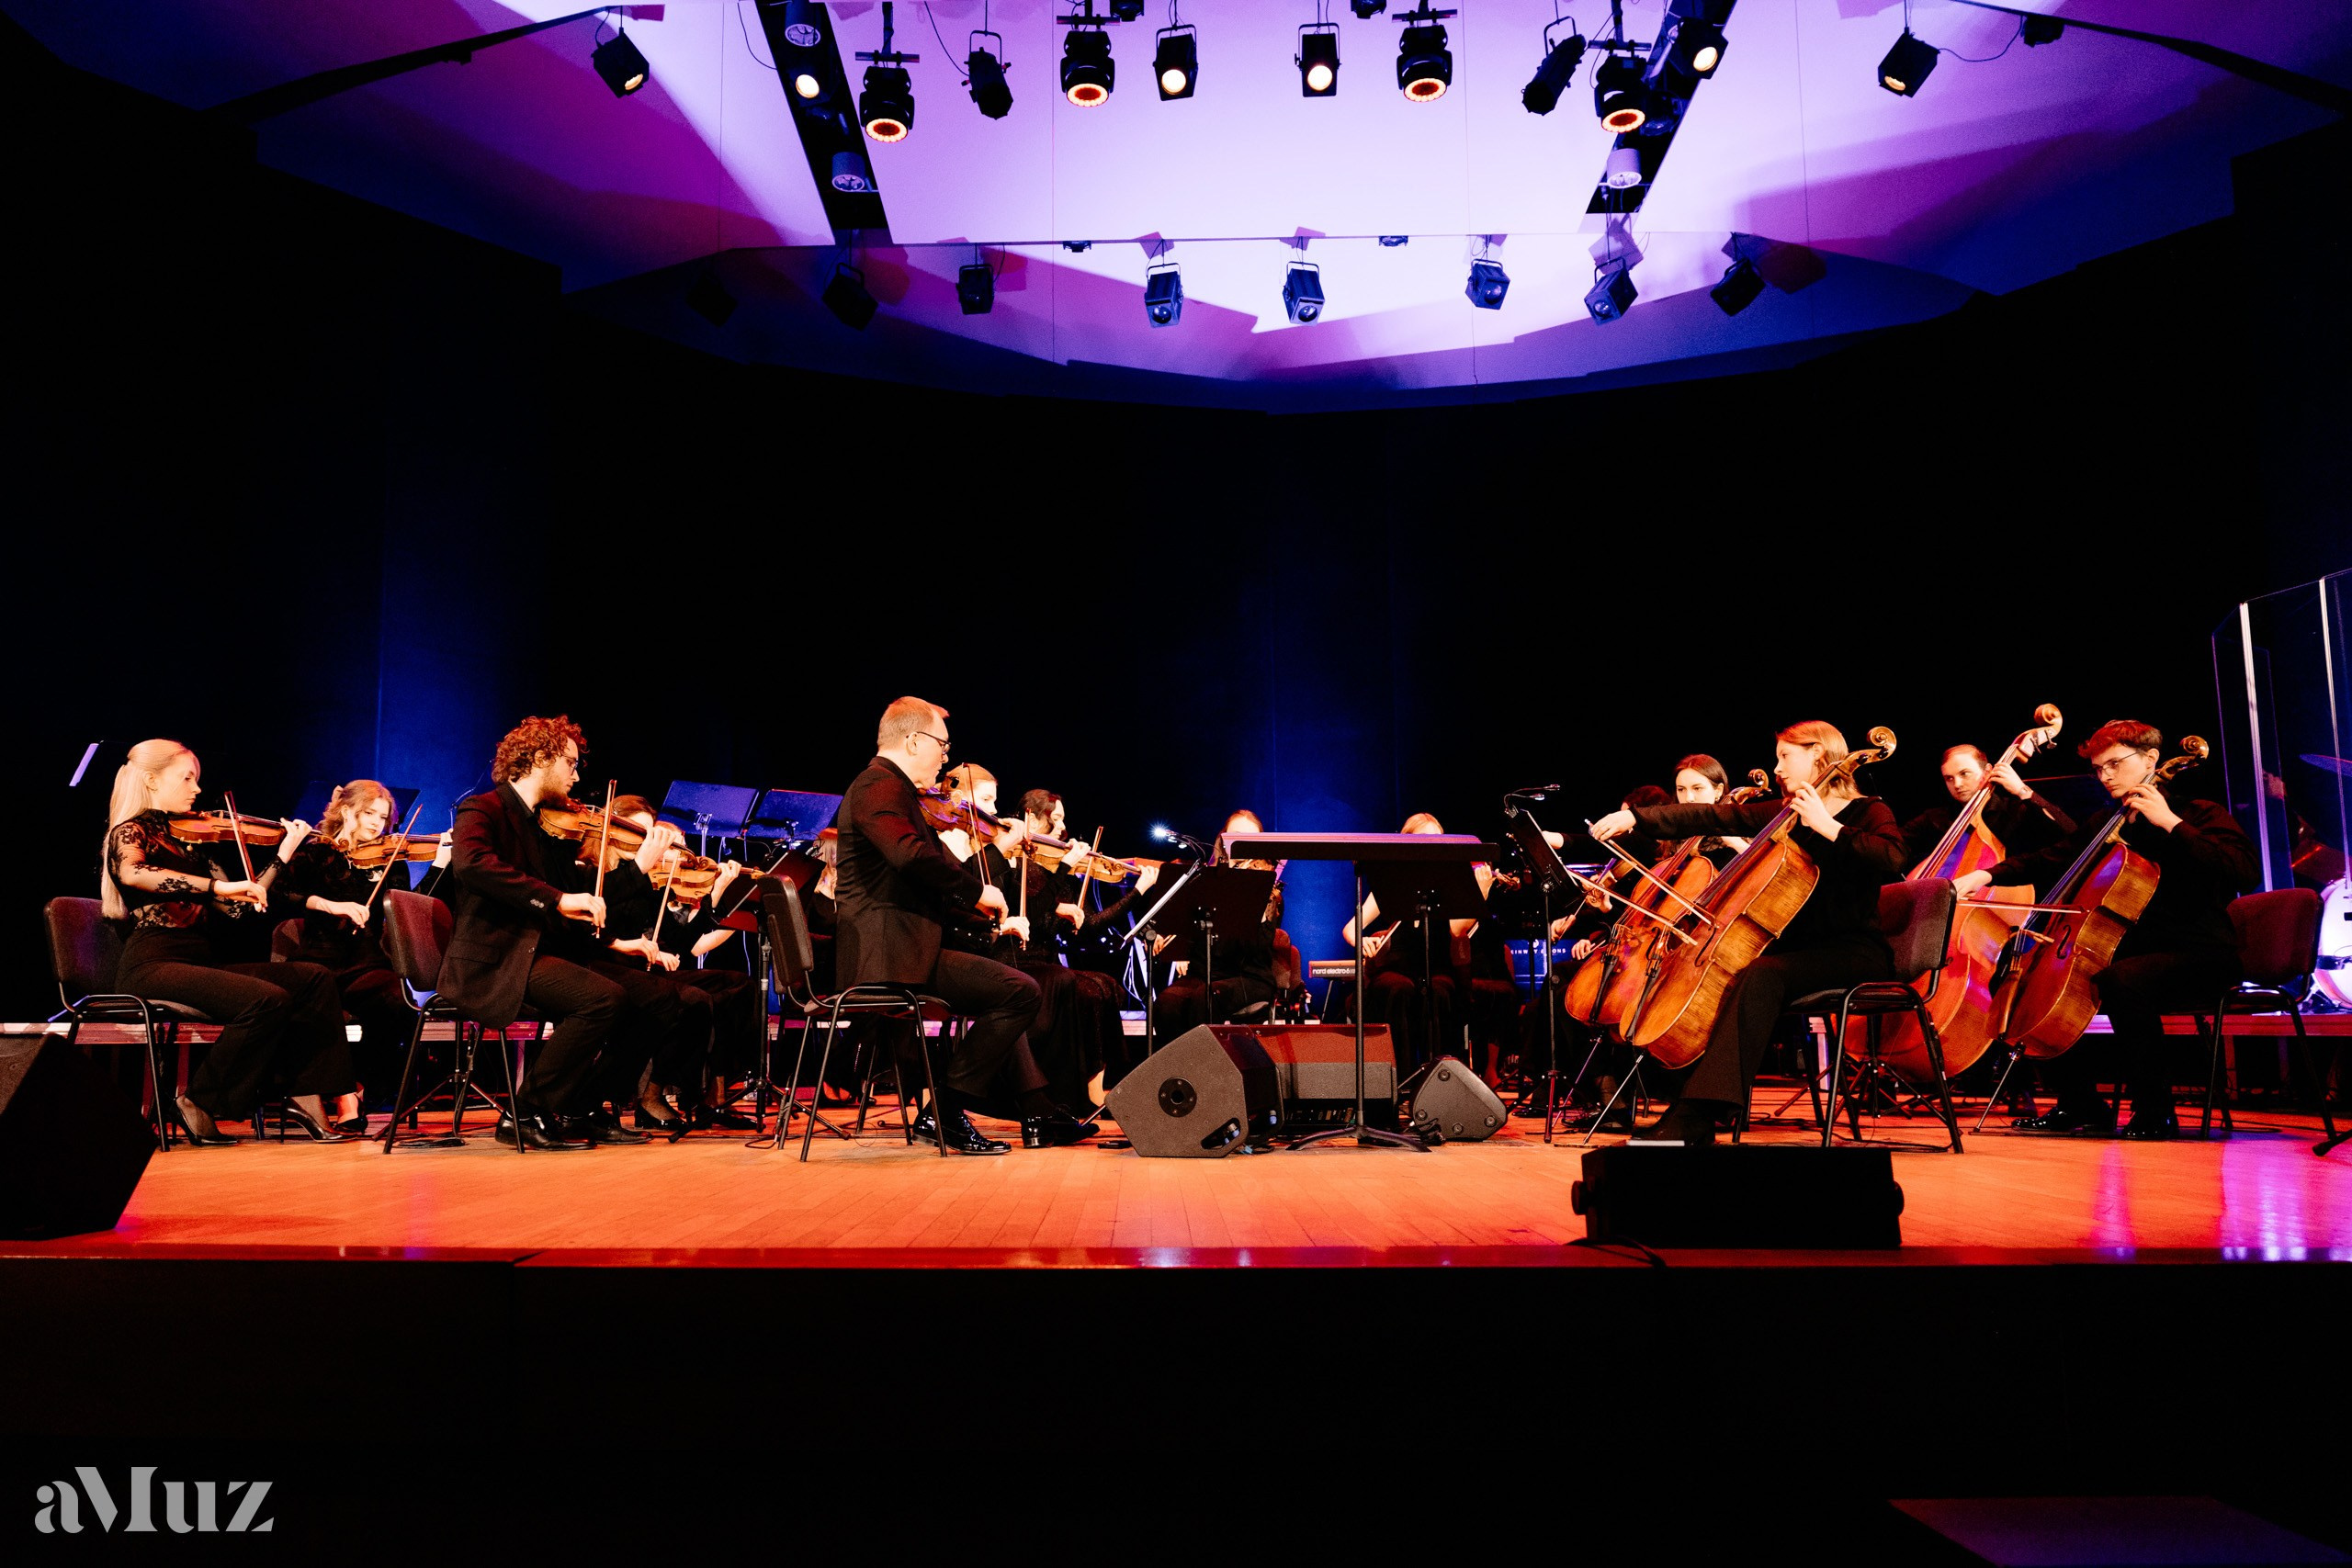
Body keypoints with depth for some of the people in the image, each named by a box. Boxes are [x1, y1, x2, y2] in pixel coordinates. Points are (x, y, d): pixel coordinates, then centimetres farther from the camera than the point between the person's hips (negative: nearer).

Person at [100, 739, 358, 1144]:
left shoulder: (190, 841, 20)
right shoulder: (131, 832, -1)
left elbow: (238, 909, 15)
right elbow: (131, 874, -27)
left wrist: (283, 855, 13)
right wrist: (216, 886, -34)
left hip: (201, 962, 7)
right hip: (153, 965, -7)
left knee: (314, 979, -8)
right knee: (267, 1000, -29)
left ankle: (303, 1096, -12)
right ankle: (196, 1103, -12)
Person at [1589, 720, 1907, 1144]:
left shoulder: (1866, 812, -1)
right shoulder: (1782, 813, 16)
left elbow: (1892, 860, -22)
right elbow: (1712, 818, 7)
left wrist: (1828, 826, -22)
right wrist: (1635, 817, -2)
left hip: (1853, 952, -7)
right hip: (1798, 945, 7)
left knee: (1757, 976, -33)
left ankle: (1698, 1115, -40)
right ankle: (1685, 1112, -13)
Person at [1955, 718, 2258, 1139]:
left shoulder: (2198, 814, -4)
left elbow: (2246, 871, -21)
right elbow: (2050, 861, 15)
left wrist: (2171, 822, -21)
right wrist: (1986, 875, -3)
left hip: (2197, 955, -8)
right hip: (2131, 949, 8)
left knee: (2120, 979, -37)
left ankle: (2155, 1109, -22)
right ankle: (2081, 1104, 8)